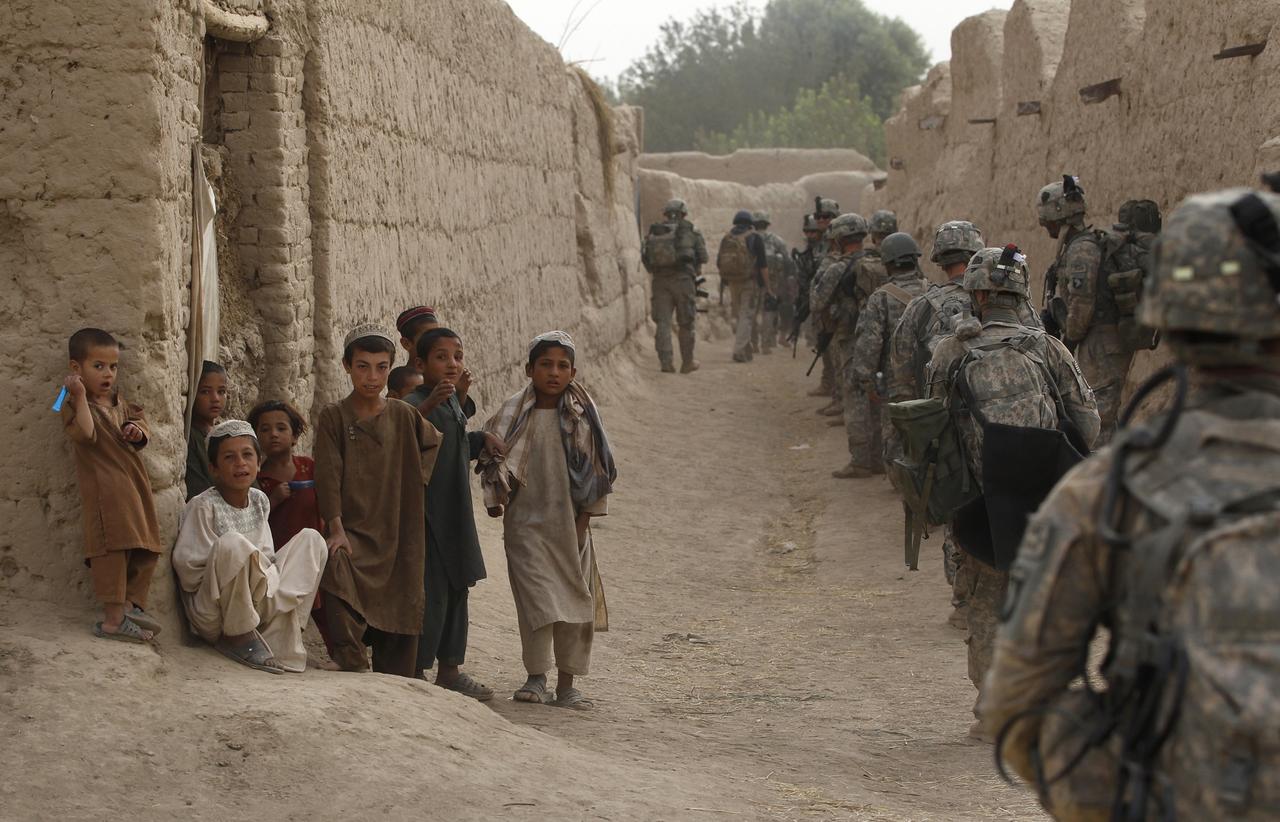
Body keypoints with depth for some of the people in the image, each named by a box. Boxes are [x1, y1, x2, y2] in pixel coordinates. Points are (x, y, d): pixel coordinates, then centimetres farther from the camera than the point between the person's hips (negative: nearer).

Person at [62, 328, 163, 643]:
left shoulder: (119, 402, 18)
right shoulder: (75, 404, -6)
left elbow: (141, 423, 24)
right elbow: (87, 433, -23)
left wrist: (138, 431, 1)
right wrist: (81, 395, -25)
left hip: (134, 482, 8)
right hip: (104, 485, -8)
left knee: (145, 551, 9)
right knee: (113, 550, -14)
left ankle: (131, 605, 17)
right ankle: (113, 619, -13)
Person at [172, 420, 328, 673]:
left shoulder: (259, 501, 9)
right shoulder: (203, 506, -12)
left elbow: (267, 557, 12)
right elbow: (187, 567, -16)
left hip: (258, 604, 8)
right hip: (212, 612, -8)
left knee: (311, 538, 1)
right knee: (232, 543, -35)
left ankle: (279, 636, -12)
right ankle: (238, 637, -16)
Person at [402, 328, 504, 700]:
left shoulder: (452, 402, 13)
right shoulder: (414, 403, -16)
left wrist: (483, 438, 14)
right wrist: (428, 404, -53)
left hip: (455, 513, 9)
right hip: (427, 512, -9)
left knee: (457, 589, 14)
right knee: (431, 593, -8)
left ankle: (449, 669, 24)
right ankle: (416, 672, 0)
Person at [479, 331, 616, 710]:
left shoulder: (583, 414, 0)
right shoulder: (515, 412, -2)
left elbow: (596, 467, 2)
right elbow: (497, 457, 3)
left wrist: (584, 518, -2)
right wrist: (496, 501, -6)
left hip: (570, 523, 2)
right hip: (527, 521, -2)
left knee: (575, 602, 4)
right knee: (538, 598, -9)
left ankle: (566, 684, 14)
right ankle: (536, 677, 5)